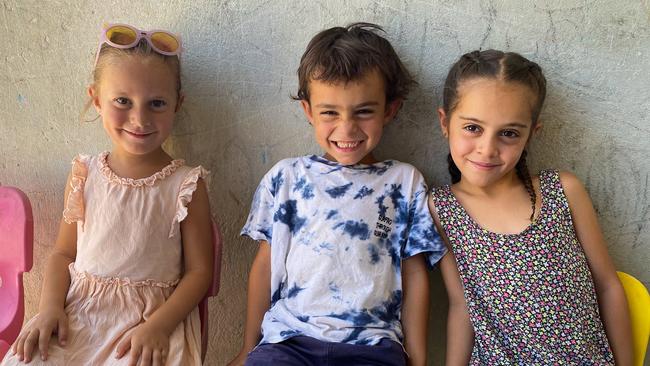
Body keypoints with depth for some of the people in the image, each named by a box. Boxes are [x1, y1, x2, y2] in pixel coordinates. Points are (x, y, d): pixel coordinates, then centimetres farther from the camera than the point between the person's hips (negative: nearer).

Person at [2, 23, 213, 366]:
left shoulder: (186, 184, -5)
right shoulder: (84, 174, 4)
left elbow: (198, 271, -4)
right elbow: (63, 253, 9)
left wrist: (157, 327, -17)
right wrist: (49, 308, -8)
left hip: (153, 315, -3)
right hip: (77, 311, 3)